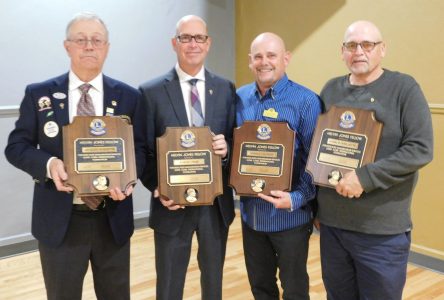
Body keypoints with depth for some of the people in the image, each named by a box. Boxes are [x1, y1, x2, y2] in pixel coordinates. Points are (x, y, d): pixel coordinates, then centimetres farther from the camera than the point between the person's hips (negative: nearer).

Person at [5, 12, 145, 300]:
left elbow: (140, 147, 3)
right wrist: (49, 163, -20)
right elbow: (16, 146, 1)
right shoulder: (39, 94, 0)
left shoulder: (128, 96, 2)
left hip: (113, 218, 1)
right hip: (60, 220, -1)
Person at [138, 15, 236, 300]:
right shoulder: (151, 92, -5)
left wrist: (227, 147, -17)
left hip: (217, 202, 2)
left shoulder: (226, 89, 3)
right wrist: (157, 188, -17)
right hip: (173, 204, -2)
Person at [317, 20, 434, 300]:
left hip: (383, 231, -4)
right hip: (332, 224, 4)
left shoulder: (404, 88, -5)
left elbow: (420, 149, -13)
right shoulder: (331, 90, 8)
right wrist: (315, 205, 12)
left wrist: (365, 177, -21)